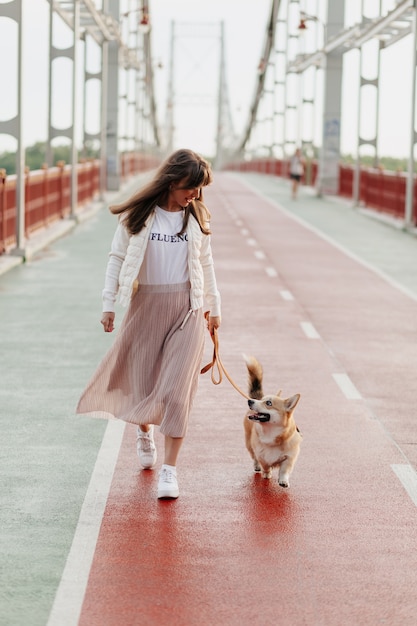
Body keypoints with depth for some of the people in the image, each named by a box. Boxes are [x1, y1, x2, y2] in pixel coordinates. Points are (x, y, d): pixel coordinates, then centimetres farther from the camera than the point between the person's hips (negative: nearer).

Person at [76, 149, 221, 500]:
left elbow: (206, 265, 13)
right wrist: (109, 303, -3)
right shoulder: (138, 215, -3)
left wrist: (214, 307, 16)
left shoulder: (197, 218, 4)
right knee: (142, 379, 10)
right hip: (146, 304, 0)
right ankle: (145, 432, 45)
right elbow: (117, 258, 1)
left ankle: (170, 469, -5)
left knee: (177, 387, -8)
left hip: (187, 309, 0)